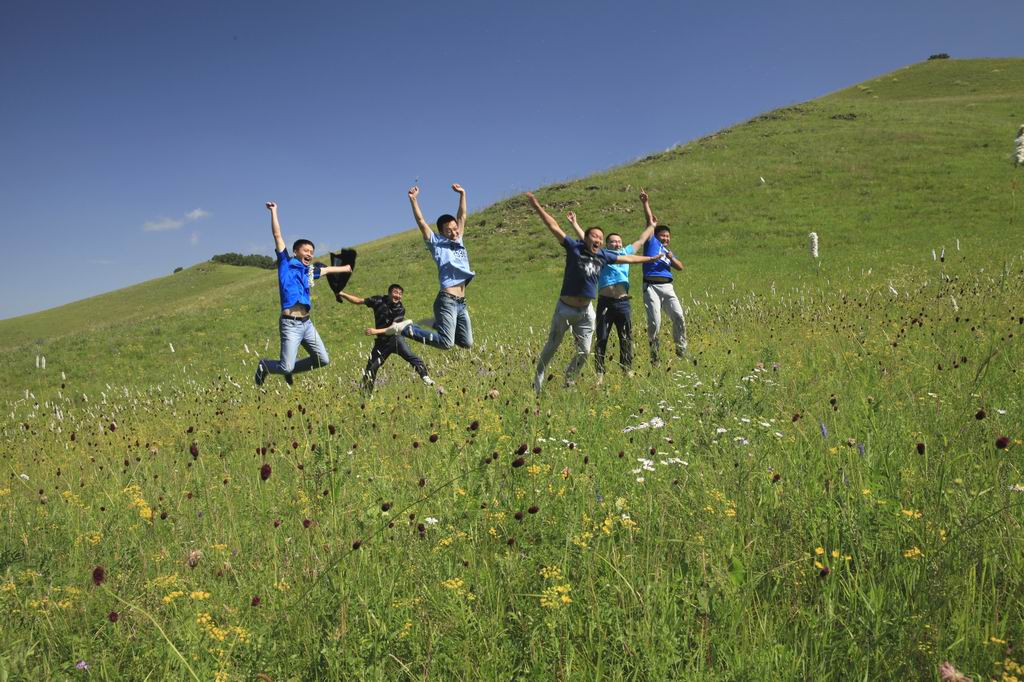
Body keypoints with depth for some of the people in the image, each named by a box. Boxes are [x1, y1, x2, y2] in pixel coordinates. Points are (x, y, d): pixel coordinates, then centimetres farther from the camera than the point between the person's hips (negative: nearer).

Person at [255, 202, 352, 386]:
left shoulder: (309, 271, 17)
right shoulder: (286, 264, 0)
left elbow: (326, 269, 37)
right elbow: (277, 236, -4)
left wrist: (345, 268, 52)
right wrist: (273, 212, -6)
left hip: (307, 323, 7)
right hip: (291, 324, -7)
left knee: (323, 360, 8)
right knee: (286, 367, -10)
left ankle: (291, 370, 28)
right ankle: (264, 365, 22)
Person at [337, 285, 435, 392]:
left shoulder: (400, 309, -9)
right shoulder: (379, 301, -3)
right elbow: (358, 301, 3)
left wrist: (376, 331, -28)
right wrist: (343, 294, -8)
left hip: (394, 338, -2)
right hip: (381, 341, 2)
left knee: (411, 357, -26)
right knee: (371, 367, 3)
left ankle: (425, 377, -27)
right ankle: (367, 392, 19)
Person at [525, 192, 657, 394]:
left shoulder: (603, 255, 6)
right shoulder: (574, 247, -7)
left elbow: (627, 258, 20)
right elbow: (554, 227, -11)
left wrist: (651, 258, 30)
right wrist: (537, 207, -17)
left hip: (586, 311, 5)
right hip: (565, 308, -5)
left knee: (584, 351, 9)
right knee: (552, 346, 6)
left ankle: (569, 380, 32)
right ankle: (538, 377, 23)